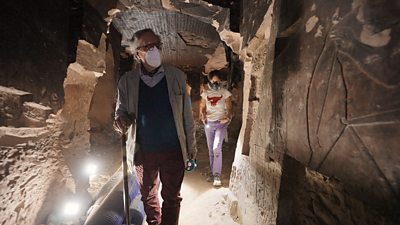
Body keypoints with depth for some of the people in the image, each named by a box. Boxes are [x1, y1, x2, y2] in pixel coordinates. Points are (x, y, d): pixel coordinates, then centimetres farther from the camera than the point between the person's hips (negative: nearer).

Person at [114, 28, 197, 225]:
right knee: (148, 196, 22)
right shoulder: (127, 81, -3)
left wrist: (191, 144, 2)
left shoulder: (177, 76, -4)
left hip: (173, 151, -1)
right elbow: (121, 111, 5)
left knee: (172, 197, 14)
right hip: (143, 151, 2)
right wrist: (121, 120, -20)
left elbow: (186, 114, -1)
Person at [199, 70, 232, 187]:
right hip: (209, 124, 4)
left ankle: (217, 175, -7)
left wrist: (228, 117, -20)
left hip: (221, 123, -3)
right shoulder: (205, 93, 7)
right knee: (211, 149, 9)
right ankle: (213, 173, 22)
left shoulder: (225, 92, -1)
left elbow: (228, 108, -1)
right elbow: (202, 108, 10)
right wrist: (202, 115, -11)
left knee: (217, 148, -16)